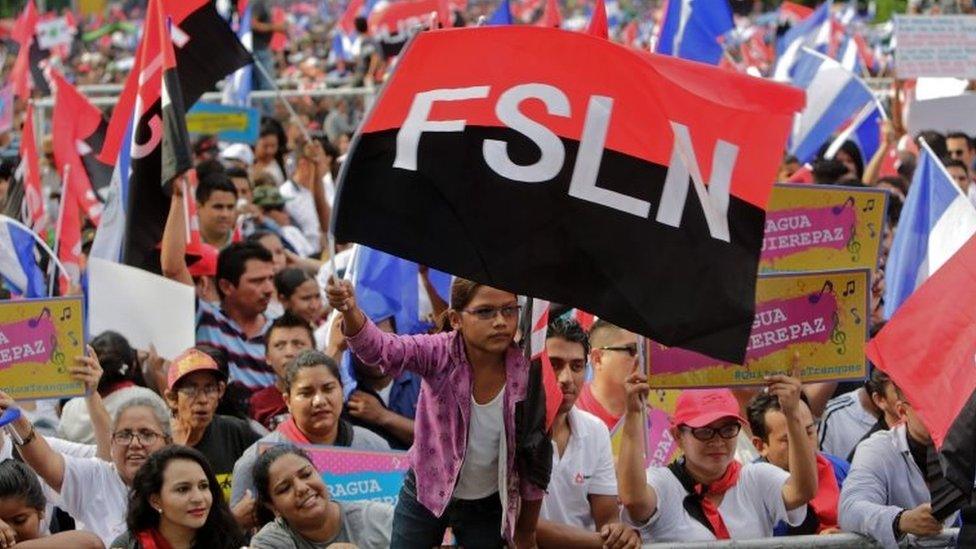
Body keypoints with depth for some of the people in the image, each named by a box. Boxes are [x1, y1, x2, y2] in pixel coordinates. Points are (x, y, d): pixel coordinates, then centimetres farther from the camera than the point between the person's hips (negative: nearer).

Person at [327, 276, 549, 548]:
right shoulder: (441, 353, -18)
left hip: (487, 506, 0)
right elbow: (380, 348, -37)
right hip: (425, 495, 0)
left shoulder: (526, 373, -17)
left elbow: (534, 464, -6)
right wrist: (349, 311, -58)